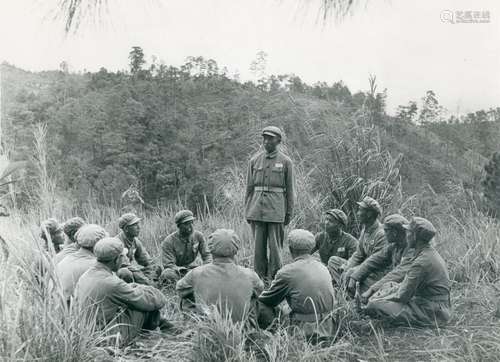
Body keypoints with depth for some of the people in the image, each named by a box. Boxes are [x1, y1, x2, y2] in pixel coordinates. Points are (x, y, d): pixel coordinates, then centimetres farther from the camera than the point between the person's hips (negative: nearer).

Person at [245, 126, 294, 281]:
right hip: (257, 208, 2)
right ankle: (259, 278, 16)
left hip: (276, 210, -2)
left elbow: (289, 189, 5)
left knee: (274, 245, 1)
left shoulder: (286, 161, 3)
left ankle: (273, 279, 12)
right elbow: (249, 187, 12)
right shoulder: (254, 160, 9)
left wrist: (289, 213, 3)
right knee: (258, 245, 6)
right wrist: (247, 210, 8)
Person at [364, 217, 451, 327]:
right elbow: (407, 285, 14)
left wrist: (378, 300, -5)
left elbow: (403, 296, -20)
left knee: (373, 306, -19)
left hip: (429, 314, -10)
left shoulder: (421, 262, -22)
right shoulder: (431, 253, 10)